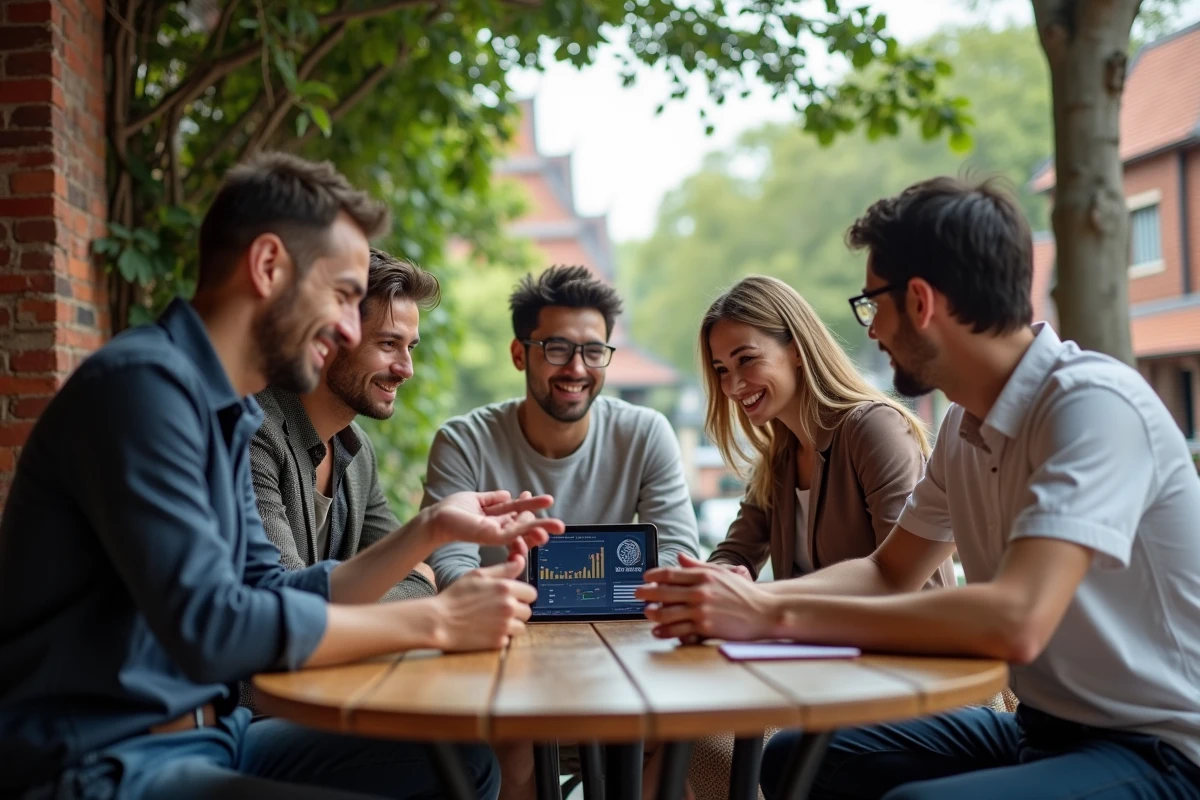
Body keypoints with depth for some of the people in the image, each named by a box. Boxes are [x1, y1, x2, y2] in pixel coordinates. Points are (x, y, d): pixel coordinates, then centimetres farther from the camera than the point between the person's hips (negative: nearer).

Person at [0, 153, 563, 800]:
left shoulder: (224, 412, 10)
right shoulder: (143, 382, -18)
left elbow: (276, 601, 14)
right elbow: (211, 627, -25)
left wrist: (431, 529, 6)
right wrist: (435, 621, -18)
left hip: (209, 735, 9)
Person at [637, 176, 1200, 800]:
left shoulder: (1094, 403, -22)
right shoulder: (965, 423, 5)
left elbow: (1015, 621, -34)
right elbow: (890, 573, 14)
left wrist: (775, 616, -29)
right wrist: (755, 598, -6)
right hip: (1042, 727, 8)